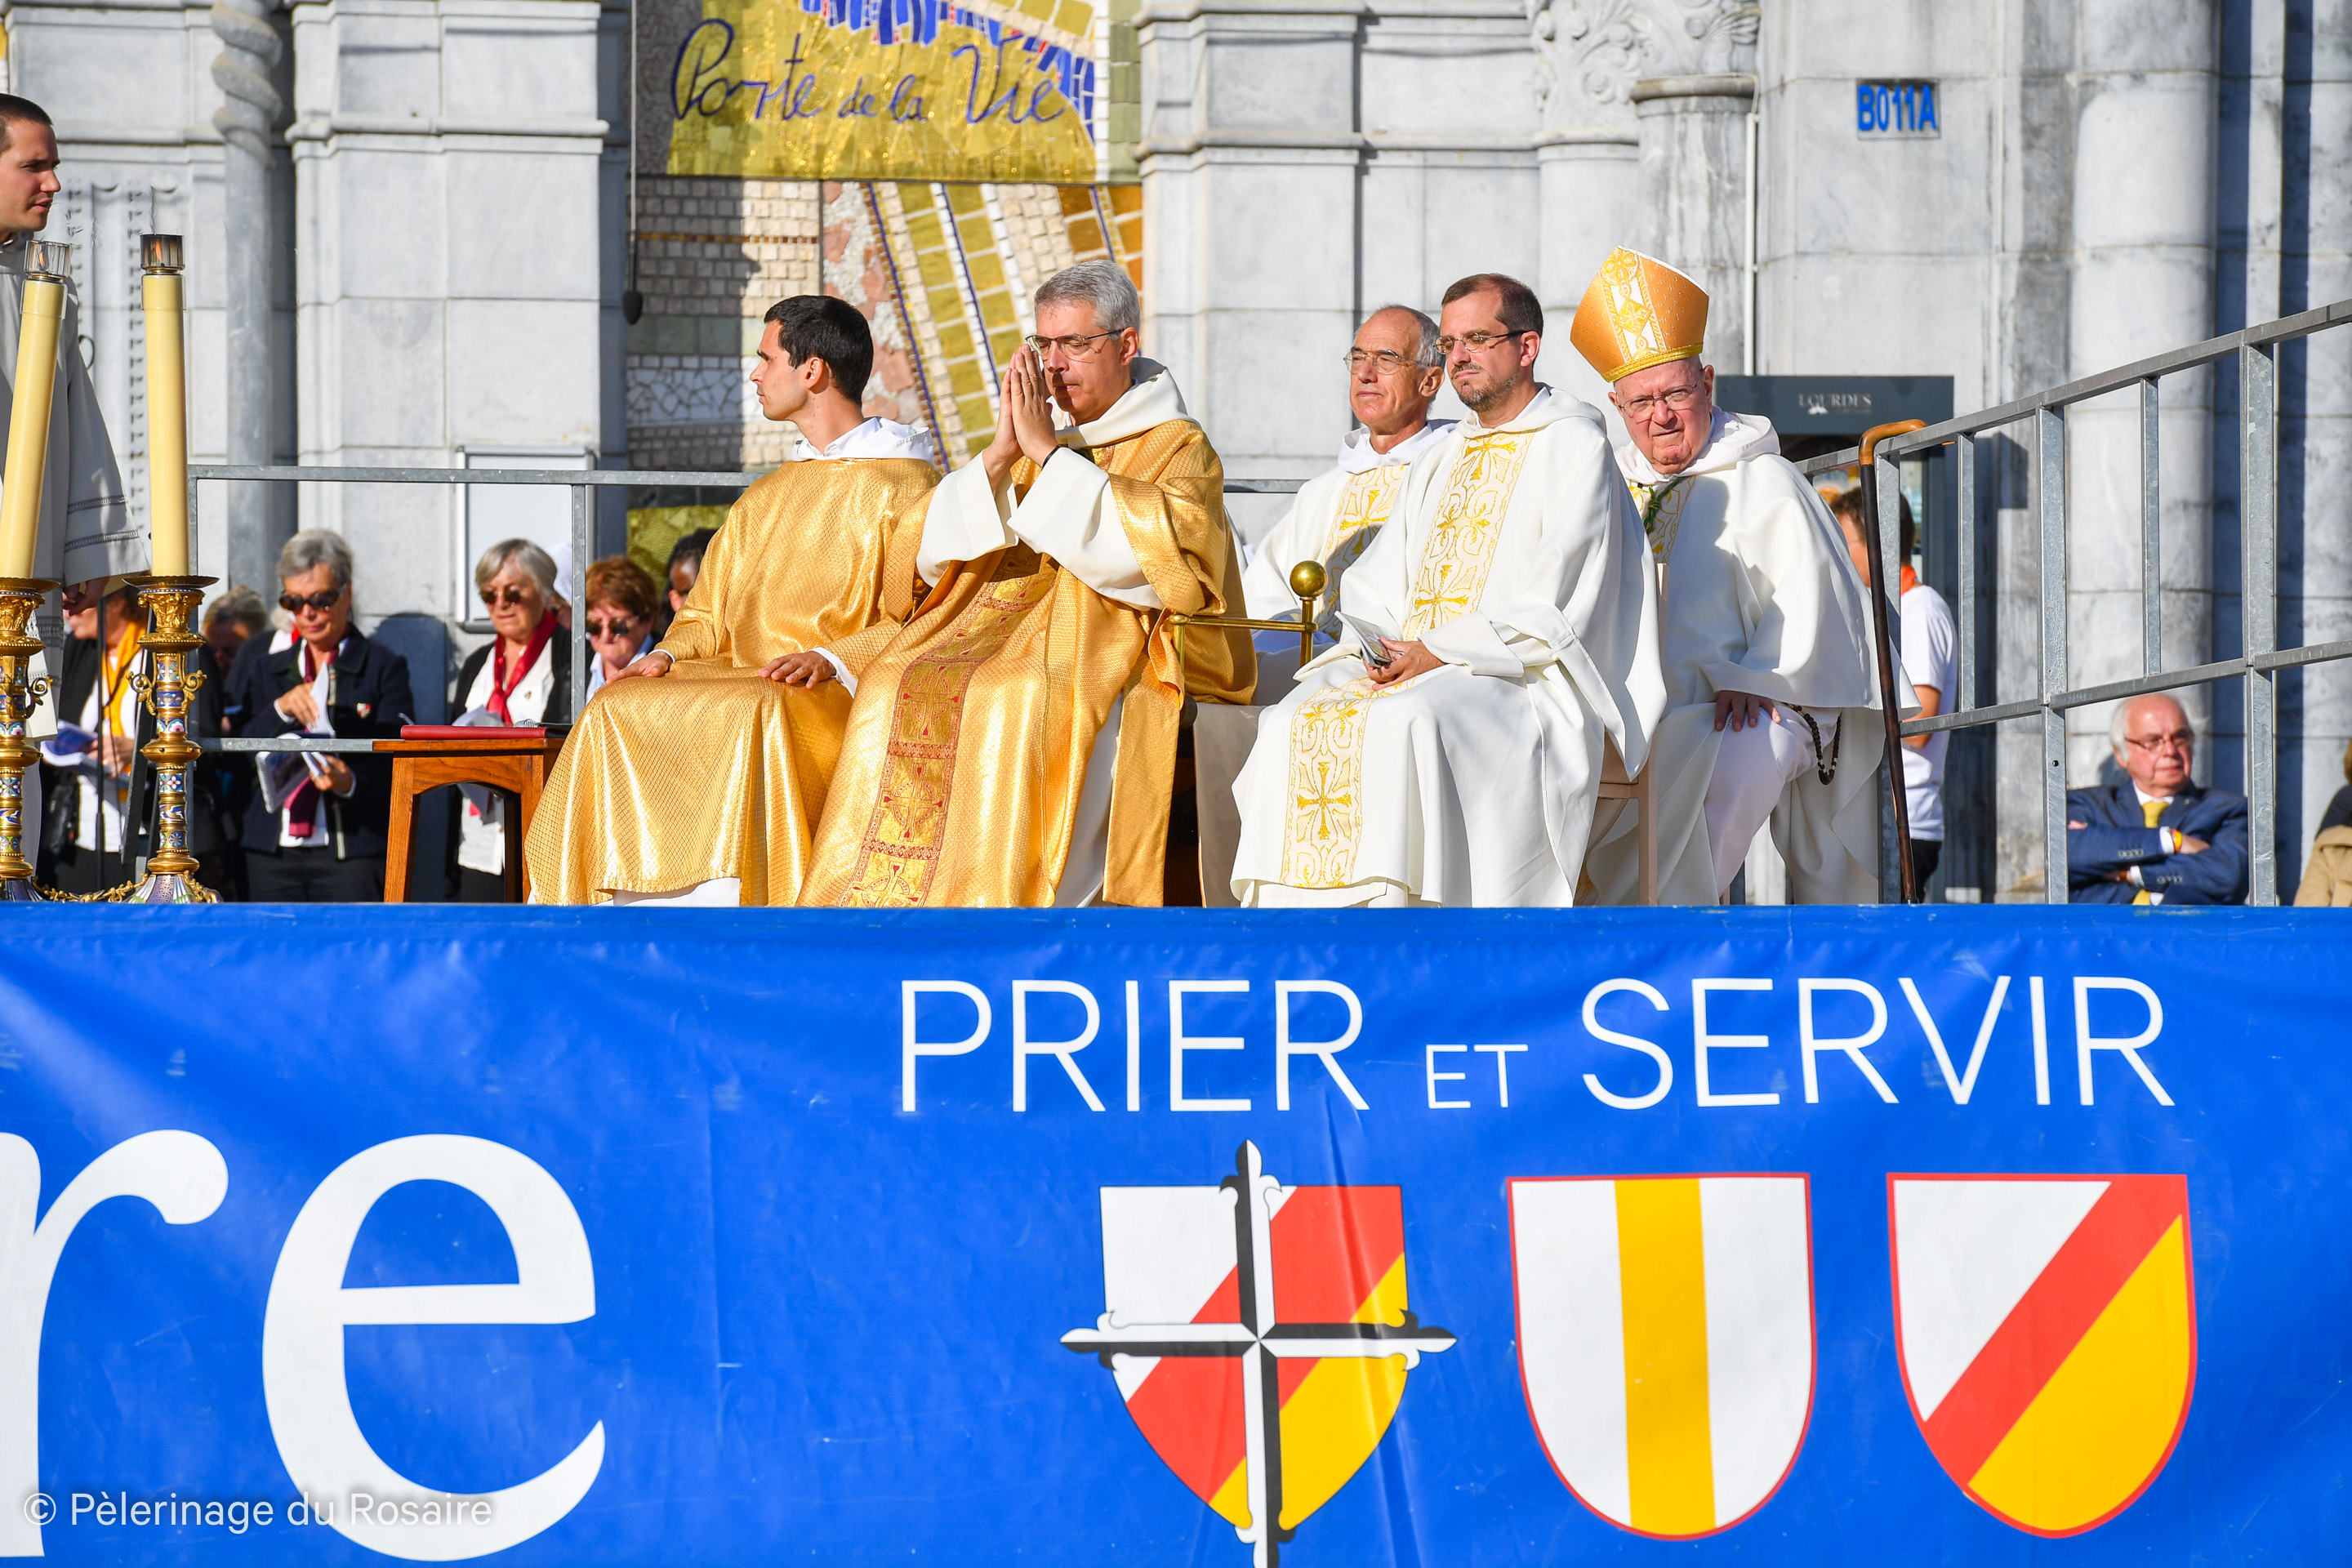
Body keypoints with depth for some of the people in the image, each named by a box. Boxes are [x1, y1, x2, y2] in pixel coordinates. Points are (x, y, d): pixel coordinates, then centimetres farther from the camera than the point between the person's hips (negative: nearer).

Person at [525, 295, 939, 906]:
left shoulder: (907, 490, 2)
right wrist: (668, 656, 2)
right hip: (741, 683, 7)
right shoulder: (763, 500, 26)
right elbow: (708, 613, 24)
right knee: (617, 712, -17)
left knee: (755, 718, -38)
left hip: (846, 695, -7)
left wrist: (831, 659, -22)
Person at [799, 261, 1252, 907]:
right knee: (895, 687, -21)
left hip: (1109, 654, -5)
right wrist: (1000, 455, -2)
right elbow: (936, 555, 12)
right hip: (1004, 623, 5)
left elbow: (1151, 553, -16)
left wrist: (1049, 453, -12)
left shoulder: (1179, 449, 6)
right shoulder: (1033, 433, 21)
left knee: (1018, 698, -34)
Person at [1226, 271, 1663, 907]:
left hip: (1523, 678, -7)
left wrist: (1441, 652, -14)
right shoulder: (1443, 458, 24)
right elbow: (1375, 584, 21)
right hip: (1413, 665, 7)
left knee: (1409, 721, -36)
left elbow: (1551, 605, -10)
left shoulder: (1573, 443, 1)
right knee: (1297, 721, -19)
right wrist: (1382, 644, -1)